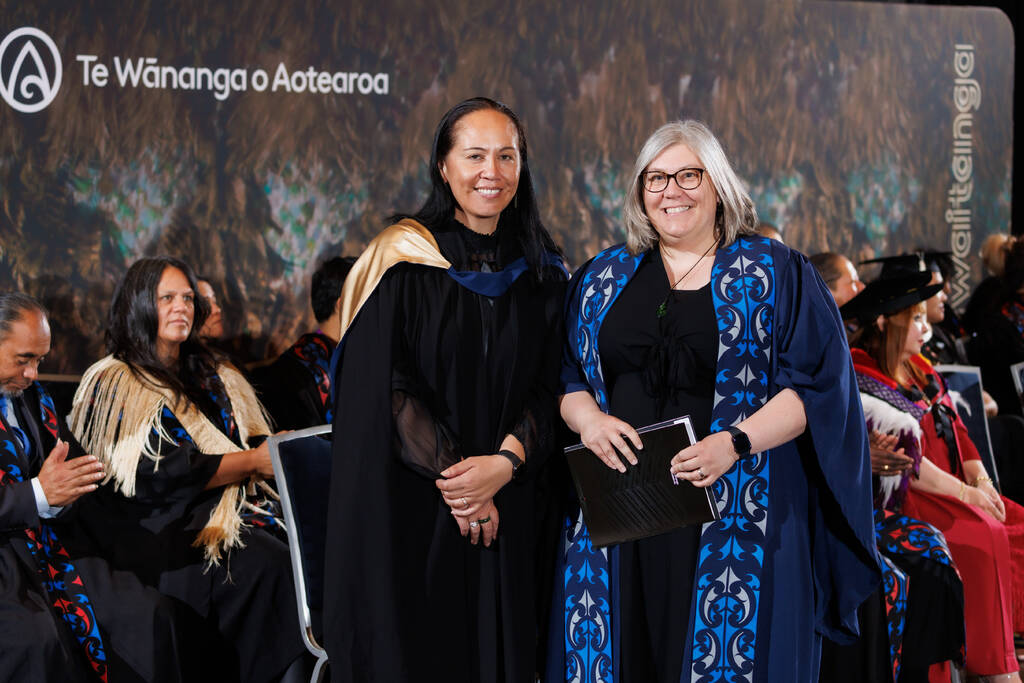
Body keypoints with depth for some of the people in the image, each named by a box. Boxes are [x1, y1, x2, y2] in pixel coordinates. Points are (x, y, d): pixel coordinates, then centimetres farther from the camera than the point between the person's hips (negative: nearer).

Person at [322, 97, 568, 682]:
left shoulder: (541, 273, 7)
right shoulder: (404, 261, -4)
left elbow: (548, 390, 3)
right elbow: (383, 389, -10)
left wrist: (504, 463, -13)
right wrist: (451, 472, -15)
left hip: (506, 511, 4)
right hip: (408, 505, -3)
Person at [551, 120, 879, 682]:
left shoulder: (776, 273, 4)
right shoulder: (602, 278, 14)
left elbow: (816, 384, -3)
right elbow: (564, 377, 14)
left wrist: (736, 442, -18)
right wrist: (587, 419, -9)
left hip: (733, 516, -2)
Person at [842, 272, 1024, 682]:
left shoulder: (921, 372, 17)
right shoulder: (862, 382, -10)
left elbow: (956, 431, 16)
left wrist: (981, 482, -2)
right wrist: (964, 493, -16)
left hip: (950, 490, 9)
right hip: (900, 500, -9)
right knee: (985, 538, -27)